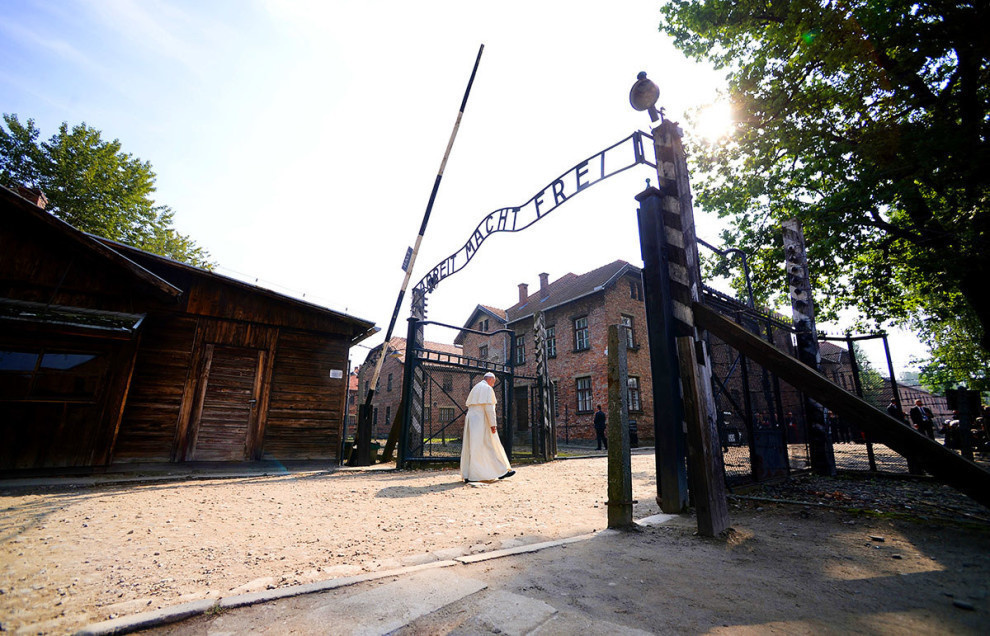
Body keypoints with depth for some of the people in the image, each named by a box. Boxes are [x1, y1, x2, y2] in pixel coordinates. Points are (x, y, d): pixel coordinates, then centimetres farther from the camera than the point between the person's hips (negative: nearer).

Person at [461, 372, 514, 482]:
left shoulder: (475, 388, 20)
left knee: (471, 447, 5)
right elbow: (488, 407, -17)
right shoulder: (487, 388, -8)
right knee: (491, 446, -1)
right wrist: (493, 424, -18)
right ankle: (500, 471, 7)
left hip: (471, 420, 9)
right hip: (482, 421, -8)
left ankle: (468, 475, 3)